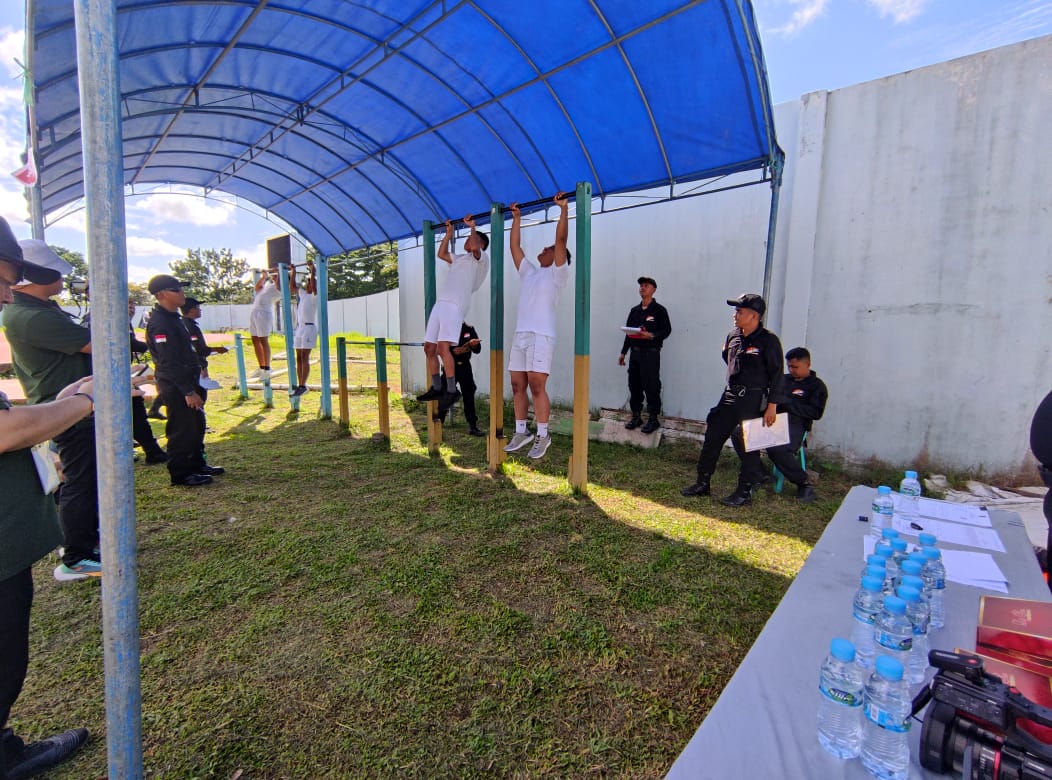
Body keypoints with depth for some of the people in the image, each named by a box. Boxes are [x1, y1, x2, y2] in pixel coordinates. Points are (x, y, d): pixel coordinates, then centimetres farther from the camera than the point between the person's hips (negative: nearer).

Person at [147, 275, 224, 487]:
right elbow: (170, 362, -23)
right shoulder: (159, 322, -18)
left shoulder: (173, 317, 14)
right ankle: (180, 474, 11)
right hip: (175, 386, -10)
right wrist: (188, 392, -23)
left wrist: (193, 386, 20)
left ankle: (197, 464, 31)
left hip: (187, 381, 10)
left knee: (196, 424, 17)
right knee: (182, 429, -1)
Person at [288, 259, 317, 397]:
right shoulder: (301, 293, 18)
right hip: (299, 328, 8)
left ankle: (303, 386, -9)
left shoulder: (315, 296, -4)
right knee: (299, 358, 6)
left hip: (309, 328, -8)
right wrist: (293, 272, 28)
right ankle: (299, 385, 9)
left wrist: (312, 270, -20)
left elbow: (314, 285, -22)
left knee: (305, 358, -10)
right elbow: (292, 285, 30)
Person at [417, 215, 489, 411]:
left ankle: (451, 391, -15)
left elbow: (474, 247, -15)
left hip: (454, 305, -9)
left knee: (443, 347, -22)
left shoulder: (481, 258, 5)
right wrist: (449, 233, 38)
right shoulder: (460, 259, 31)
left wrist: (472, 227, -1)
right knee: (429, 348, 7)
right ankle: (437, 388, 16)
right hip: (440, 304, 9)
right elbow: (441, 254, 40)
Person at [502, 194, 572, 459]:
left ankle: (542, 436, -1)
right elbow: (515, 246, 27)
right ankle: (521, 432, 16)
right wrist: (516, 217, 31)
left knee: (536, 386, -10)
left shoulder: (557, 273, 5)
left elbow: (561, 240, -5)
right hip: (520, 335, 7)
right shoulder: (528, 272, 24)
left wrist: (564, 210, -5)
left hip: (542, 336, -7)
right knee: (518, 386, 7)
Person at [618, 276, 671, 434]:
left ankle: (653, 419, 6)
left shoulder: (659, 310, -2)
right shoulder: (634, 310, 15)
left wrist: (652, 336, -22)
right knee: (634, 386, 8)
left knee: (651, 387, -4)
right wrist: (623, 352, 17)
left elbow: (666, 330, -5)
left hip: (651, 353, -6)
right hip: (635, 352, 6)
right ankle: (636, 416, 19)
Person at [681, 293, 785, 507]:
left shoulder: (768, 341, -10)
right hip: (730, 396, 7)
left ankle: (745, 492, 15)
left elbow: (776, 375, -10)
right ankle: (703, 484, 18)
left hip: (754, 401, -6)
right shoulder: (732, 337, 7)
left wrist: (772, 405, -12)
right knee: (712, 437, 7)